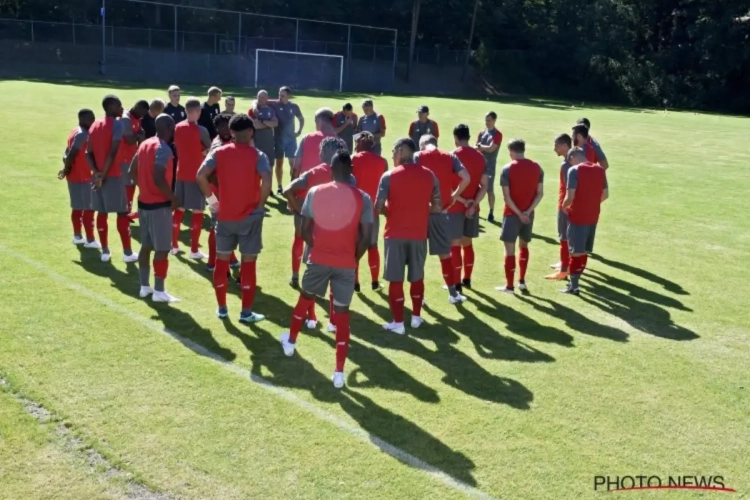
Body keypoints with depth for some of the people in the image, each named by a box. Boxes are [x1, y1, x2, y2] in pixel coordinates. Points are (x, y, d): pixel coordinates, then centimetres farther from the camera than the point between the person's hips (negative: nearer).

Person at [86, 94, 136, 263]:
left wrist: (96, 172, -3)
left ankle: (105, 251, 14)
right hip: (113, 176, -7)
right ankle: (127, 252, 2)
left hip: (98, 176, 7)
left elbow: (88, 152, 7)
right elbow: (113, 153, -19)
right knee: (122, 213, 0)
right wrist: (104, 175, -14)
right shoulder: (117, 124, -10)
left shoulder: (94, 125, 12)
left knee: (102, 213, 10)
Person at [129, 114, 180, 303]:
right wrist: (173, 198, -16)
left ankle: (145, 286, 23)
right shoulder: (163, 149, -17)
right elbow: (159, 178, -27)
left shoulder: (144, 144, 10)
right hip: (159, 205, -9)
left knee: (146, 246, 15)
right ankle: (159, 291, 2)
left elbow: (132, 171, 14)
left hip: (143, 202, 9)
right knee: (162, 249, -2)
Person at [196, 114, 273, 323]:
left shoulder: (219, 153, 0)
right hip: (250, 217, -2)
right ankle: (246, 312, 12)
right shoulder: (257, 155, -7)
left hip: (225, 216, 2)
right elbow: (267, 181, -23)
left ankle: (222, 308, 25)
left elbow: (201, 175, -13)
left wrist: (210, 198, 1)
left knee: (222, 261, 16)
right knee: (248, 263, 7)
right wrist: (261, 204, -9)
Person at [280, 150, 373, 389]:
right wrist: (354, 258, 7)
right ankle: (339, 372, 6)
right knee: (342, 312, 7)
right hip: (346, 263, -1)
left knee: (306, 297, 27)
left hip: (319, 259, 1)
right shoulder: (362, 198, -6)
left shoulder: (315, 192, -2)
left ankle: (291, 341, 47)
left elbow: (305, 229, 2)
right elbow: (366, 237, -8)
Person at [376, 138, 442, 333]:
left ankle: (398, 322, 9)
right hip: (419, 234, 3)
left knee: (395, 279, 5)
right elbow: (437, 207, 2)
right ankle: (416, 317, 27)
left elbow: (378, 208, -11)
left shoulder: (389, 176, -9)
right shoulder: (429, 175, 1)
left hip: (395, 234, -3)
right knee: (417, 277, 18)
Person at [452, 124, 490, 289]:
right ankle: (467, 280, 24)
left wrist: (463, 201, -10)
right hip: (473, 207, 5)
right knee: (467, 243, 18)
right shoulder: (480, 156, 6)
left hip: (456, 207, -5)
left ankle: (456, 283, 5)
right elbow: (485, 185, 1)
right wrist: (473, 204, -6)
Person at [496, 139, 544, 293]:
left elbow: (506, 196, -14)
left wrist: (519, 213, -10)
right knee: (524, 245, 22)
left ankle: (509, 285, 5)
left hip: (512, 213, -5)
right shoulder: (536, 167, 3)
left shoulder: (507, 169, -10)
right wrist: (528, 211, -5)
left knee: (510, 249, 2)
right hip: (528, 214, 5)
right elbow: (540, 193, 0)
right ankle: (522, 281, 24)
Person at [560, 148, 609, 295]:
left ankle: (573, 286, 8)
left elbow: (570, 197, -18)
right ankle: (575, 281, 26)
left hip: (578, 217, -6)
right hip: (593, 216, 6)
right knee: (583, 251, 16)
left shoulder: (574, 170, -12)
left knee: (576, 252, 2)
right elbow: (605, 194, 11)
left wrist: (564, 206, 1)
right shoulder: (600, 170, 7)